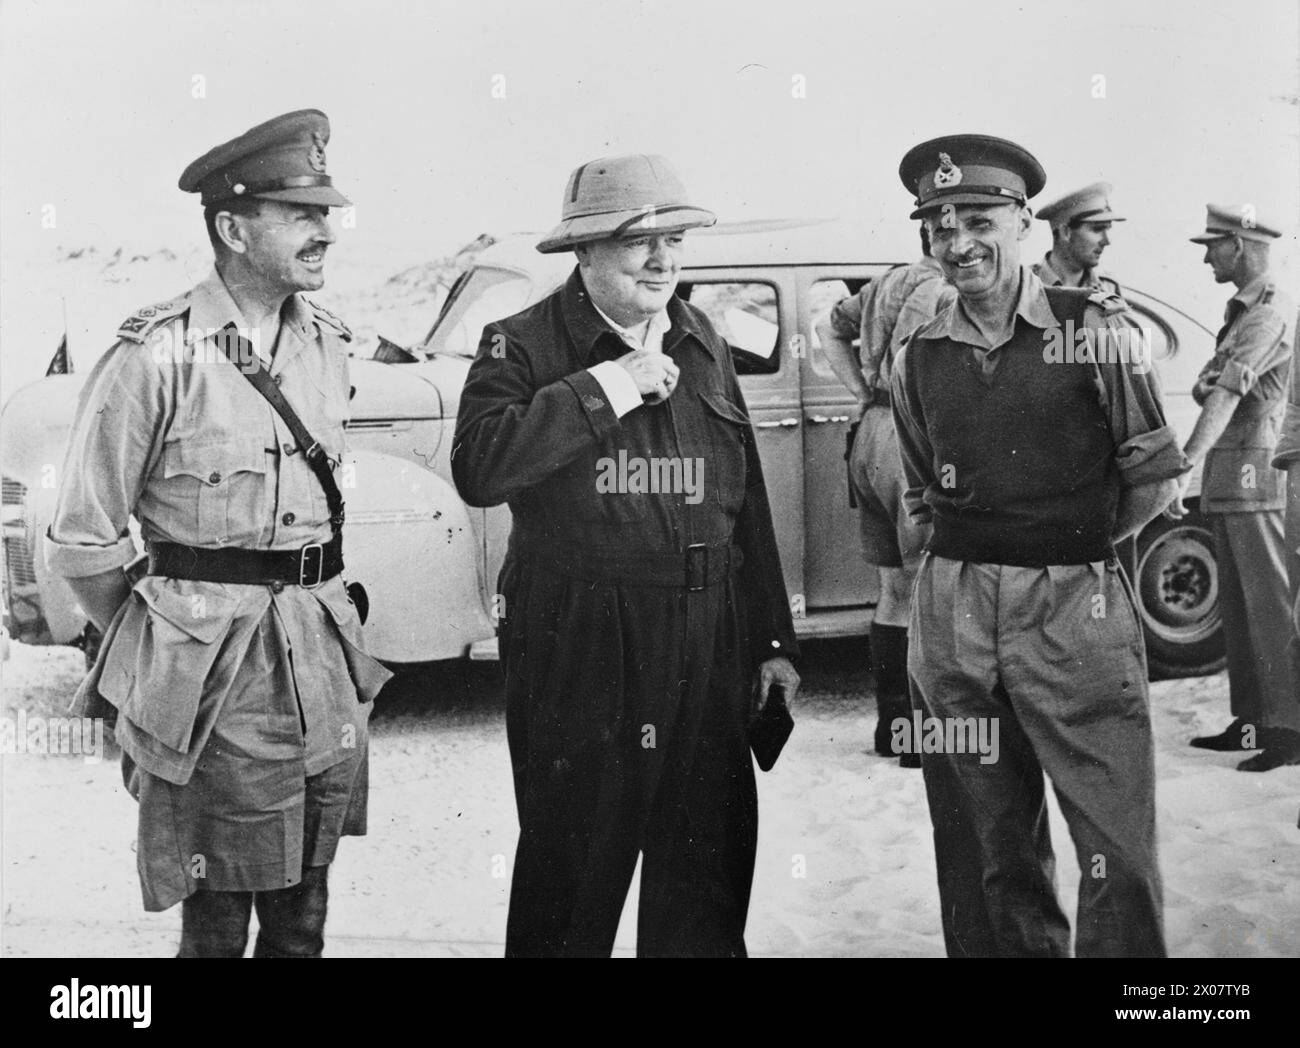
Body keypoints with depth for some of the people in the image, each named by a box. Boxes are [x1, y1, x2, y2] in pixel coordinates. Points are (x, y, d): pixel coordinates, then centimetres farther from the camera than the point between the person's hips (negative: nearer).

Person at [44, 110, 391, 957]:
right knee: (217, 924, 4)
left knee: (302, 915, 13)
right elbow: (83, 542, -7)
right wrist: (154, 647, 4)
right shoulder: (158, 357, -13)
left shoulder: (328, 345, 7)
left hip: (324, 661, 6)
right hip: (214, 680, -5)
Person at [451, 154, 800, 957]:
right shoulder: (524, 346, -5)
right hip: (577, 650, -5)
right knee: (571, 869, 6)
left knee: (708, 877, 13)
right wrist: (610, 385, -21)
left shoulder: (704, 346, 12)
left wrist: (773, 641, 13)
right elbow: (479, 470, -23)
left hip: (705, 650, 5)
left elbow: (748, 504, 15)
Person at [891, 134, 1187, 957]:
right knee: (988, 852, 11)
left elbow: (1154, 476, 2)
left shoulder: (1093, 328, -3)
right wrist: (1007, 546, 11)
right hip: (953, 615, 4)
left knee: (1119, 845, -2)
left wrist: (1073, 548, 9)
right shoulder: (920, 357, 9)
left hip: (1076, 612, -3)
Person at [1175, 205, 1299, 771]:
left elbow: (1225, 400, -22)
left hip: (1252, 469, -9)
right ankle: (1250, 720, 17)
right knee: (1237, 602, 11)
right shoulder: (1241, 311, 18)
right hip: (1228, 475, 10)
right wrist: (1208, 384, -6)